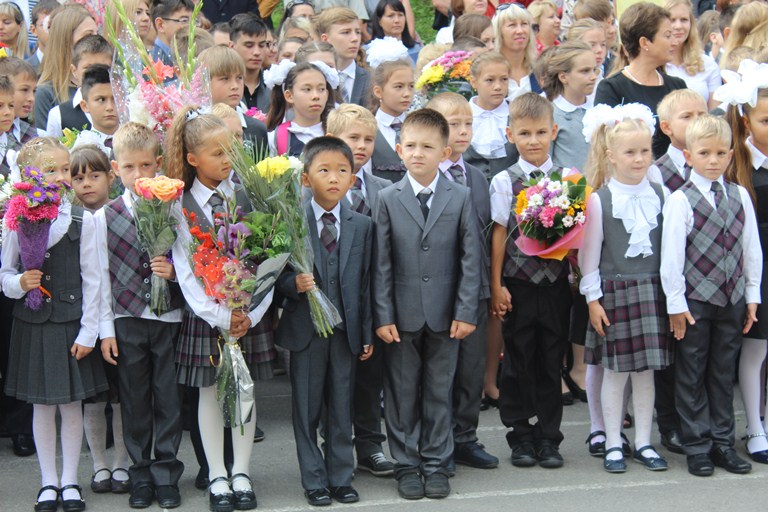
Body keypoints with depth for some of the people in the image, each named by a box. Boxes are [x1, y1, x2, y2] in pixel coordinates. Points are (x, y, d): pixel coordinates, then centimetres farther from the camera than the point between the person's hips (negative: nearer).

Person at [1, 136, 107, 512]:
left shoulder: (82, 221, -5)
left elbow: (91, 280, -3)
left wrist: (88, 331, -5)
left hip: (70, 323, -1)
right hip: (32, 325, 1)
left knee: (71, 405, 7)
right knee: (42, 406, 9)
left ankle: (70, 481, 20)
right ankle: (48, 482, 21)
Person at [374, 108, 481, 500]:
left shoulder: (460, 198, 0)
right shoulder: (389, 199, 0)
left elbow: (471, 258, -1)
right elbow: (381, 263, -1)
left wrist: (466, 312, -6)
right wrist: (382, 316, -6)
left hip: (444, 316, 0)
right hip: (403, 315, 0)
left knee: (439, 393, 9)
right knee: (402, 393, 7)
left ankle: (436, 464, 19)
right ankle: (407, 464, 18)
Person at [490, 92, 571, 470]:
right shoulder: (504, 182, -1)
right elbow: (499, 234, -2)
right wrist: (497, 286, -4)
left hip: (555, 283, 2)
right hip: (519, 284, -2)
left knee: (551, 361, 7)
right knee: (518, 361, 5)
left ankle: (548, 438, 16)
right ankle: (520, 436, 16)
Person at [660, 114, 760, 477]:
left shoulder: (740, 196, 5)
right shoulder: (680, 201, -9)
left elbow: (752, 248, 8)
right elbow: (671, 254, -10)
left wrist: (752, 295, 7)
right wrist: (675, 303, -11)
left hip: (732, 298, 4)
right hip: (695, 300, -4)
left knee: (723, 373, 12)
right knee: (692, 375, 4)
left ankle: (722, 443, 19)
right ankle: (697, 447, 11)